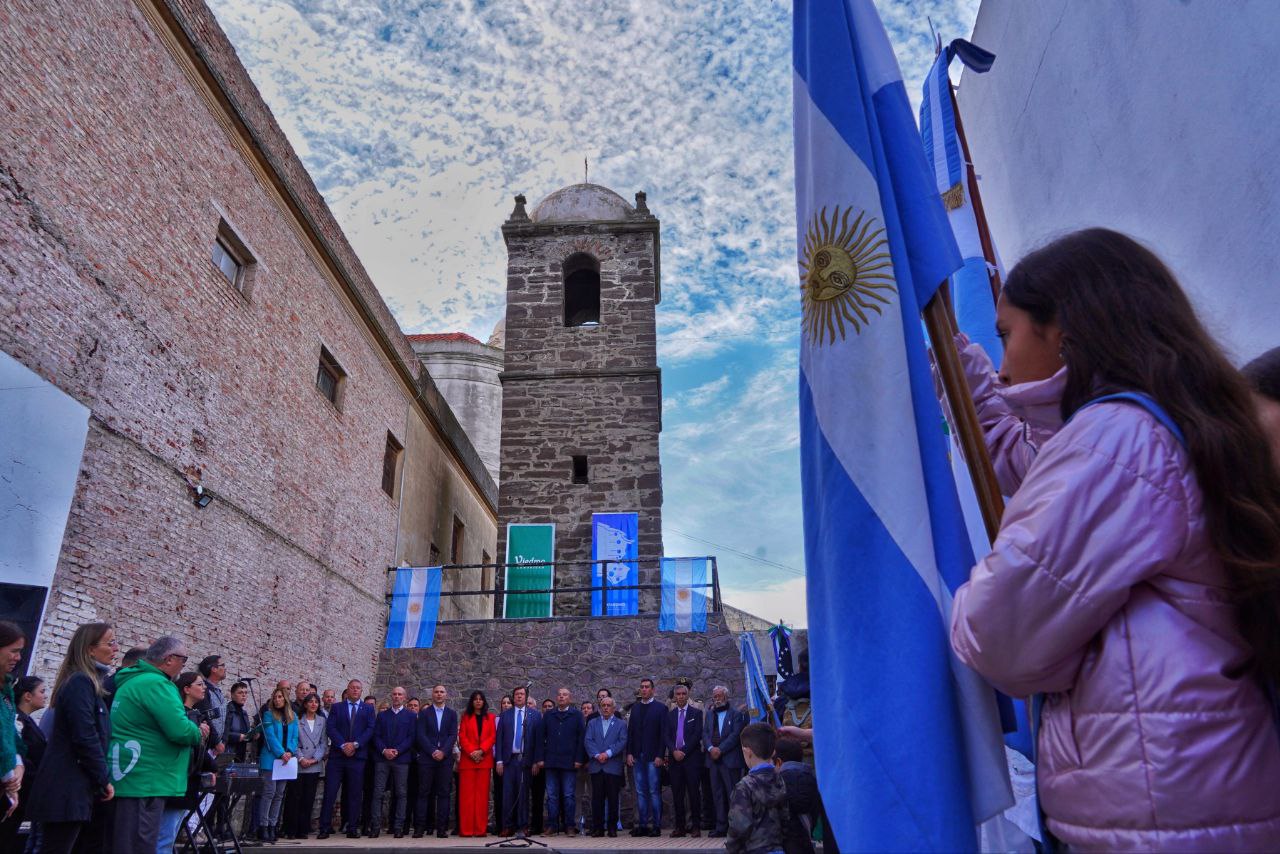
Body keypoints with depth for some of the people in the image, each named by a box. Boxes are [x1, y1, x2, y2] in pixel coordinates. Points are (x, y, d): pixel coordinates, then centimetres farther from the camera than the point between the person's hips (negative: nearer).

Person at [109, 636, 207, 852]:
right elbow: (180, 730, -23)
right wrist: (199, 733, -2)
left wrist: (194, 732, 12)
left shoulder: (133, 680, 15)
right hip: (144, 781, -11)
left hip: (131, 778, 11)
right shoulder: (156, 684, -17)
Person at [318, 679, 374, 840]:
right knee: (329, 793, -2)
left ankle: (352, 829, 9)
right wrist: (343, 745, -12)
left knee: (354, 794, 3)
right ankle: (324, 829, 4)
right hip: (337, 755, 0)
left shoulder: (368, 709, 11)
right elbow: (330, 728, -1)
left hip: (358, 756, 0)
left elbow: (370, 729, 1)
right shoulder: (336, 707, 11)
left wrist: (355, 744, -12)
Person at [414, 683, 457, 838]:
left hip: (445, 758, 1)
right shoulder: (424, 713, 9)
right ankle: (420, 827, 2)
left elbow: (453, 735, 3)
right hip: (426, 758, -1)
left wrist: (443, 752, -11)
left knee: (443, 793, 0)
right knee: (423, 793, -1)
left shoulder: (452, 714, 12)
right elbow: (421, 735, 0)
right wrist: (433, 751, -11)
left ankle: (442, 828, 2)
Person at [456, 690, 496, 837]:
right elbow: (462, 736, 2)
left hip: (485, 759, 1)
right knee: (466, 793, -4)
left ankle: (480, 829, 2)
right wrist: (471, 752, -11)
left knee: (482, 793, -1)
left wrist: (481, 750, -10)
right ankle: (466, 829, -1)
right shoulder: (466, 717, 11)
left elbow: (493, 736, 4)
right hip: (467, 759, -1)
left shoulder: (490, 717, 13)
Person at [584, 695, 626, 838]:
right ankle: (598, 827, 8)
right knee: (597, 798, 1)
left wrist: (607, 753, -13)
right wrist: (597, 755, -11)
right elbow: (587, 741, 4)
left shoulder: (621, 724, 9)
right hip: (596, 766, 1)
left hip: (613, 767, -1)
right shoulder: (592, 723, 15)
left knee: (613, 798, 0)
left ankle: (612, 827, 9)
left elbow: (622, 742, -3)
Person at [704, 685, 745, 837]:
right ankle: (721, 826, 14)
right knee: (717, 794, 8)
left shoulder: (735, 714, 0)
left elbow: (735, 735, -9)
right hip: (714, 759, 5)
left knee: (733, 794, -4)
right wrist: (711, 748, -10)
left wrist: (720, 749, -14)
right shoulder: (709, 714, 16)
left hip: (730, 760, -5)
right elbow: (705, 733, 8)